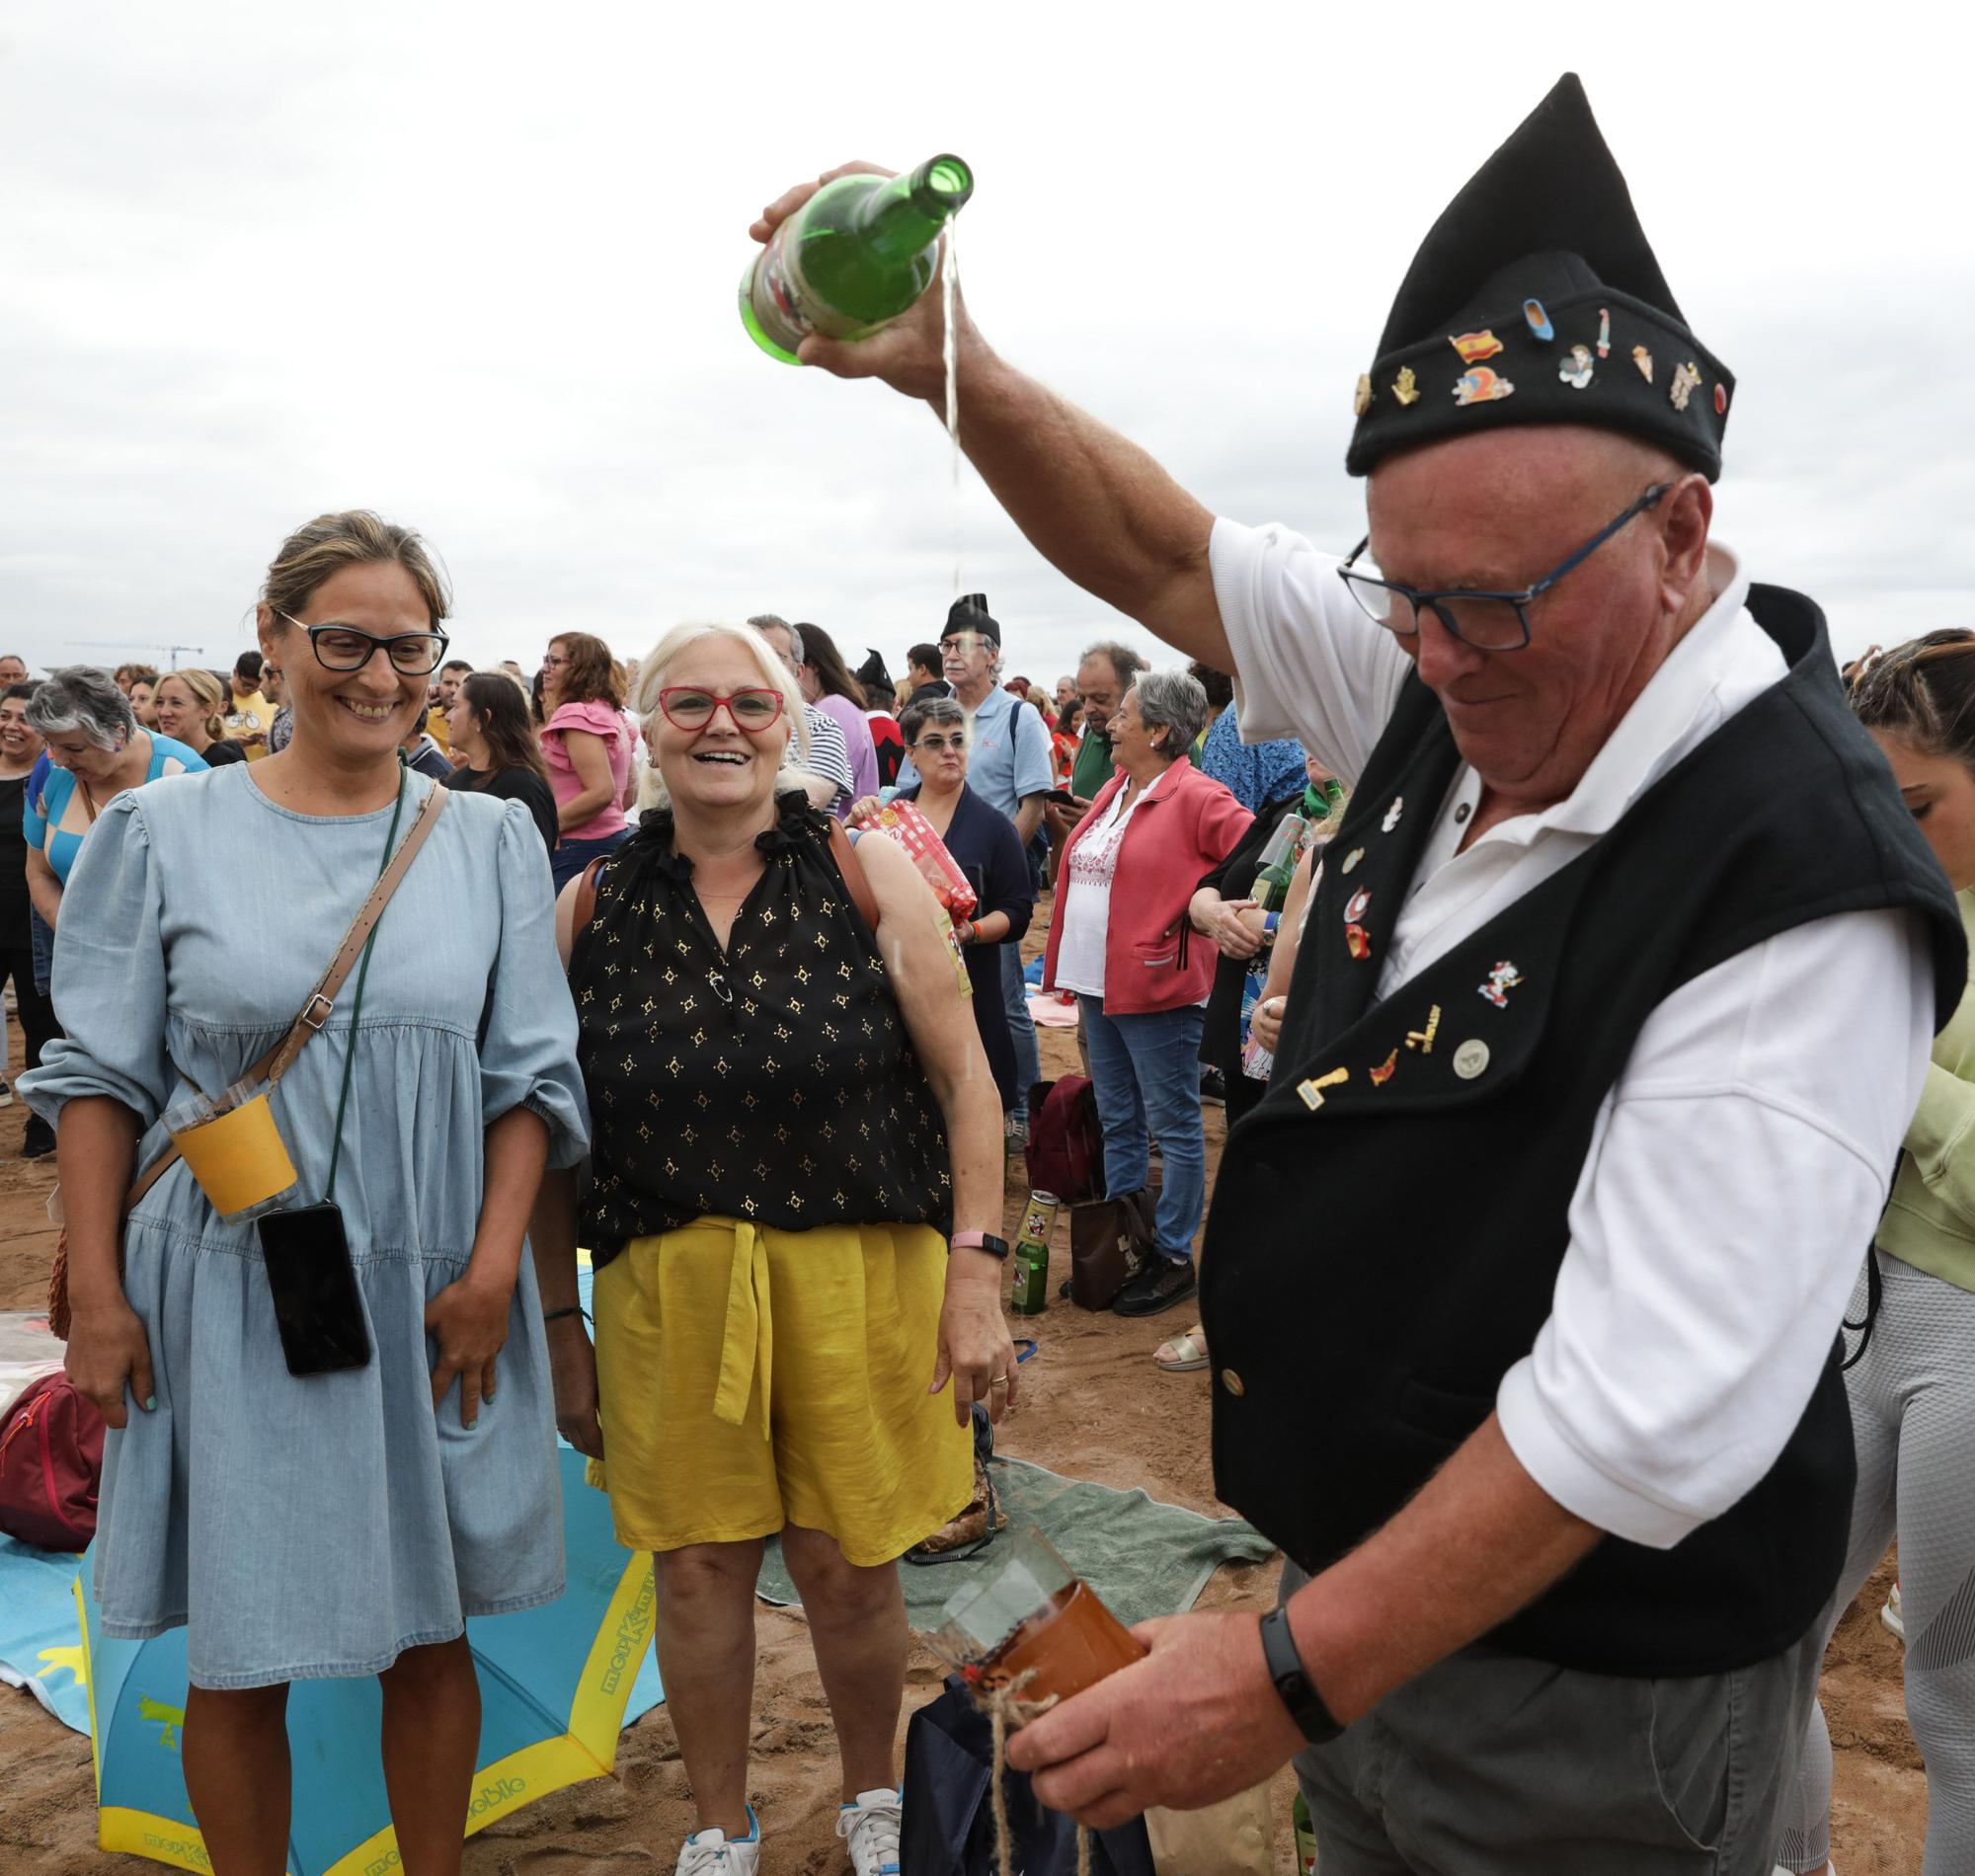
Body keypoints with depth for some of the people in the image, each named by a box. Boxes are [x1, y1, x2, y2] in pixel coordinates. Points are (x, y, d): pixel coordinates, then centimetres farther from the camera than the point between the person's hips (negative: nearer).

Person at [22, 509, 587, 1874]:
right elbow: (102, 1078, 1)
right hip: (231, 1297, -1)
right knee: (237, 1654, 8)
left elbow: (533, 1077, 2)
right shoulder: (163, 832, 0)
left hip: (432, 1299, 2)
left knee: (431, 1634, 13)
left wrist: (492, 1271, -7)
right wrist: (99, 1295, -4)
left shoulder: (491, 840, 4)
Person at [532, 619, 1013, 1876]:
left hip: (859, 1268, -1)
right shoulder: (595, 907, 1)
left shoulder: (866, 873, -3)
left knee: (848, 1567, 8)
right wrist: (562, 1323, 6)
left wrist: (977, 1274, -9)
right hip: (668, 1286, 1)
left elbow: (963, 1079, -3)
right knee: (699, 1566, 10)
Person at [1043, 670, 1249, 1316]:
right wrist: (1069, 967, 16)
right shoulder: (1112, 792, 13)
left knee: (1173, 1127, 3)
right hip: (1098, 983, 9)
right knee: (1118, 1123, 17)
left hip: (1156, 986, -9)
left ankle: (1174, 1258, 12)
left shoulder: (1195, 797, -13)